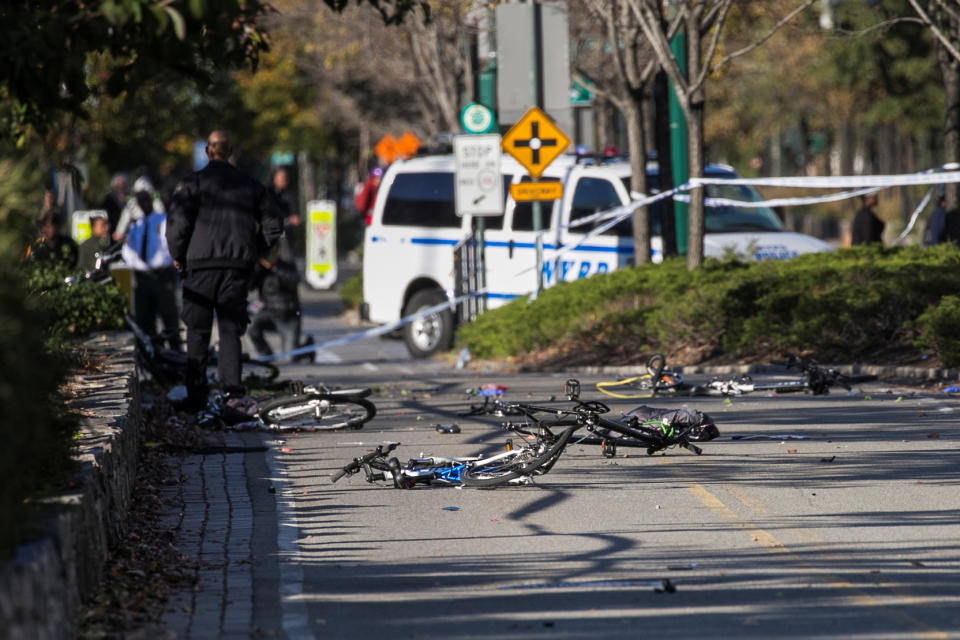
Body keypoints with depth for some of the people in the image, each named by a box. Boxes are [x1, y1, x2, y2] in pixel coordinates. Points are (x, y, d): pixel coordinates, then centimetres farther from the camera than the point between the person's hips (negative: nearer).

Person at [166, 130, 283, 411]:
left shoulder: (193, 182, 0)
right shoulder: (250, 185, 11)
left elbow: (178, 220, -10)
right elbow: (272, 224, 12)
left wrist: (177, 255, 6)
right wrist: (253, 252, 23)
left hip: (202, 264, -2)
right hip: (238, 267, 2)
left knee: (197, 332, 5)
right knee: (230, 330, 7)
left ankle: (196, 394, 2)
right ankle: (232, 387, -8)